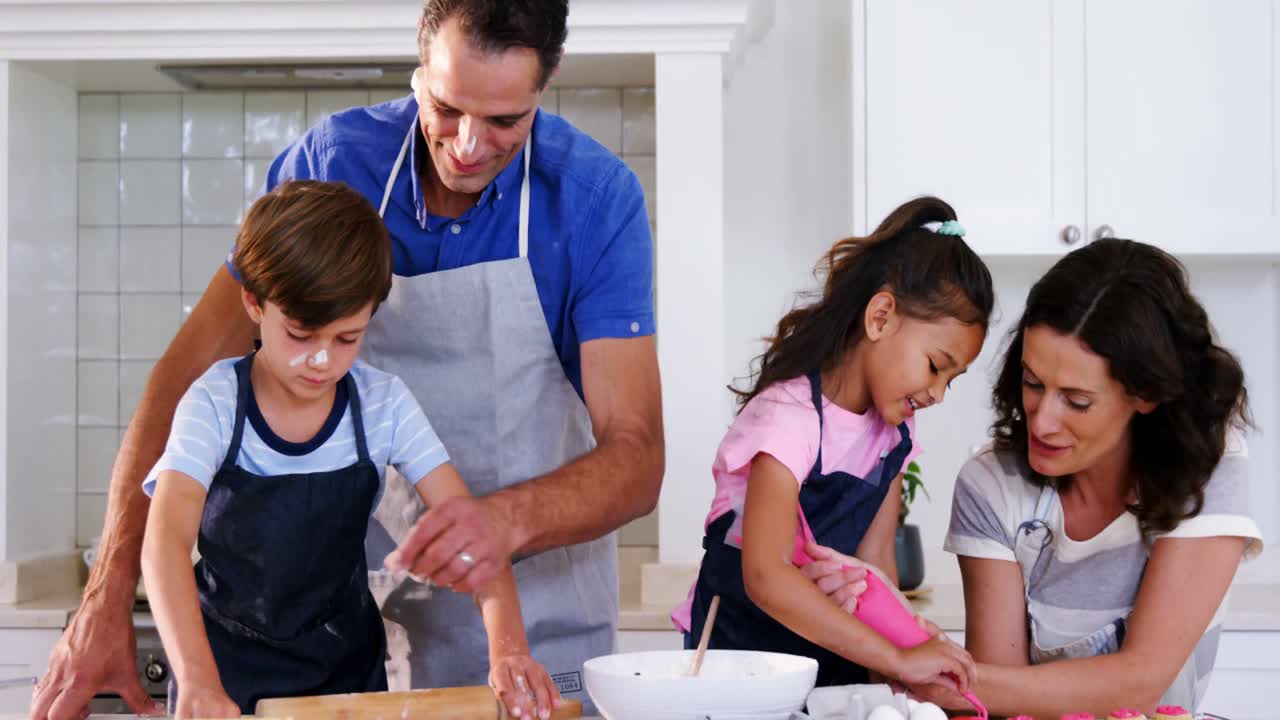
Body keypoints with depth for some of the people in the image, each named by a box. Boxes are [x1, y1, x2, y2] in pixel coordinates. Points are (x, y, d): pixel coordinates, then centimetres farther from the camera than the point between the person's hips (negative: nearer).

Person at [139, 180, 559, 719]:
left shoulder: (383, 405, -9)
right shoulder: (216, 404, -16)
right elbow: (165, 539, -27)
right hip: (230, 667, -1)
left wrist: (507, 644, -29)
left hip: (346, 664, 1)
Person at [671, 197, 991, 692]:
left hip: (833, 660, 6)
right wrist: (898, 659, -34)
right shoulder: (789, 416, -21)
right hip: (736, 646, -6)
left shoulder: (893, 431, 4)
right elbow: (766, 578, -32)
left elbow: (875, 557, 2)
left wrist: (904, 634, -15)